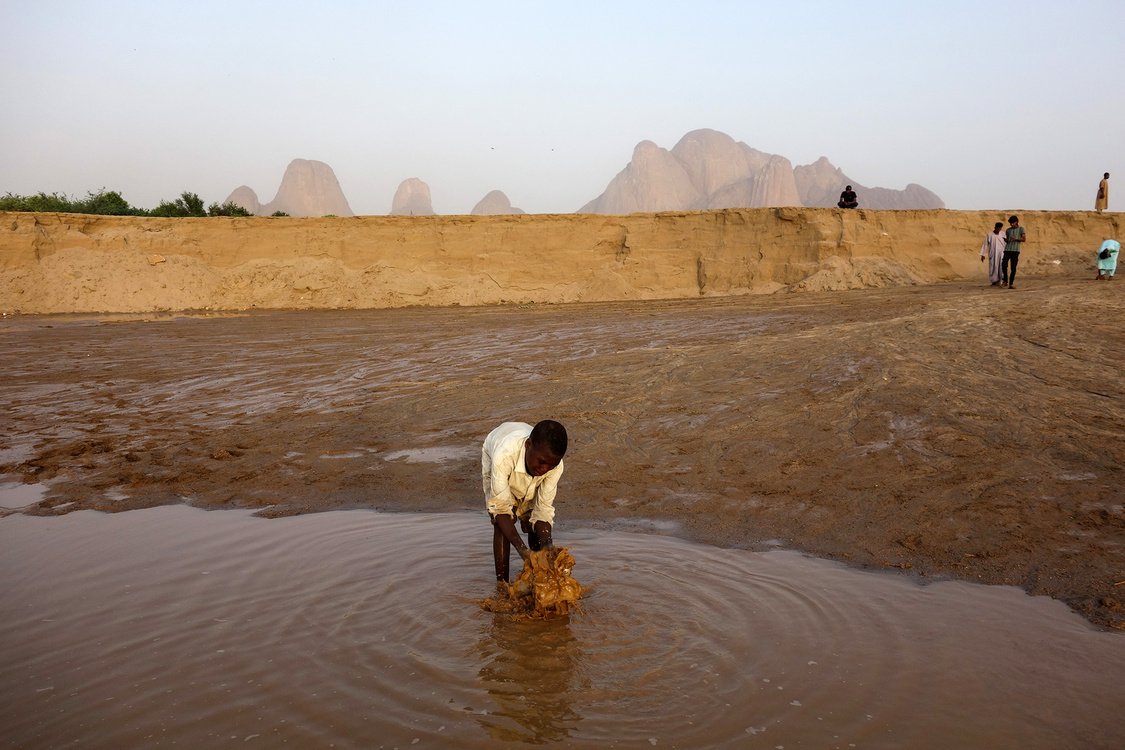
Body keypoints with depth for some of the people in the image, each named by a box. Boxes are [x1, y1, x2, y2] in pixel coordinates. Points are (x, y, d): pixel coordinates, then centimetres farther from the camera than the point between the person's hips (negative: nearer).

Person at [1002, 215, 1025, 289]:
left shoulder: (1021, 229, 6)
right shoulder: (1008, 230, 15)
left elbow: (1024, 239, -2)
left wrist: (1016, 239, -17)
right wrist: (1005, 239, -2)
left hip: (1015, 250, -2)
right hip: (1007, 249, 2)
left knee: (1013, 267, -3)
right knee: (1004, 265, -14)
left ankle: (1011, 283, 2)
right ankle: (1005, 281, 2)